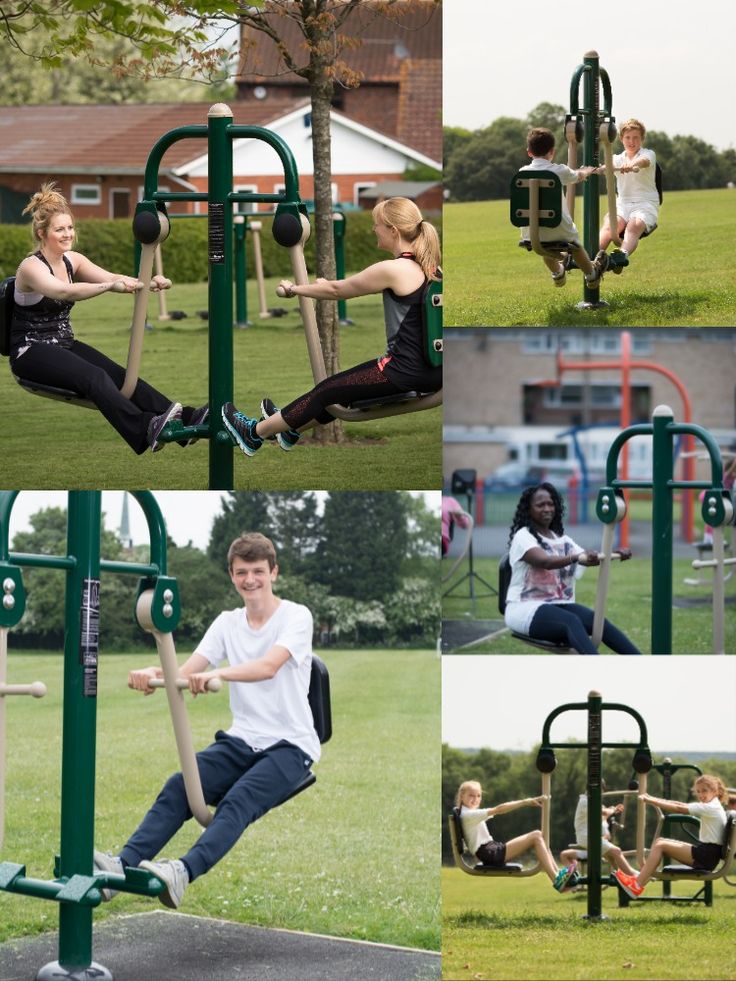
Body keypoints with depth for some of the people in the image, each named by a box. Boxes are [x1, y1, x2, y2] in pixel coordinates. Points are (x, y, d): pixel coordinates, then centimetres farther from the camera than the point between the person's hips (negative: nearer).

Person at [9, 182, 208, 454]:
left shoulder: (72, 260, 8)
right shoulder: (31, 267, -16)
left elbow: (109, 277, -7)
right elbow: (64, 291, -36)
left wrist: (148, 283, -26)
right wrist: (111, 286, -50)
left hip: (64, 344, 7)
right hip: (31, 352, -7)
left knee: (119, 375, -18)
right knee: (94, 376, -32)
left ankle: (185, 418, -33)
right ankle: (146, 430, -52)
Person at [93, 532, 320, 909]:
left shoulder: (296, 617, -6)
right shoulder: (227, 623, 11)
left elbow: (269, 666, -26)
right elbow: (186, 672, -2)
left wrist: (218, 674, -45)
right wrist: (155, 674, -26)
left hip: (289, 745, -5)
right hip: (241, 740, 5)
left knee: (239, 799, -32)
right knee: (179, 786, -21)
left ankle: (184, 871, -55)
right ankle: (123, 864, -38)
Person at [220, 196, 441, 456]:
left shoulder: (393, 270, -17)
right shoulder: (425, 264, 8)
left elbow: (337, 291, -2)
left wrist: (294, 289, 12)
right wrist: (329, 284, 35)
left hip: (405, 373, -8)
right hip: (432, 370, 8)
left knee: (327, 391, 10)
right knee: (340, 387, 26)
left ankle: (255, 433, 25)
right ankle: (290, 429, 47)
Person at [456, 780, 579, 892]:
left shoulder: (474, 813, 23)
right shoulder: (467, 815, -10)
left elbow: (498, 810, 14)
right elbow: (498, 810, -15)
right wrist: (525, 802, -15)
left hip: (493, 849, 10)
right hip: (489, 854, -10)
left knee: (538, 835, 2)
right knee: (536, 838, -14)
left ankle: (558, 875, -7)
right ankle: (557, 880, -22)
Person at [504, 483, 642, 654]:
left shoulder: (561, 539, 18)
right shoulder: (523, 537, -7)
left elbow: (587, 557, 10)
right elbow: (545, 561, -26)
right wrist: (577, 558, -42)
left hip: (560, 604, 7)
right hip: (526, 608, -7)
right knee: (571, 621, -36)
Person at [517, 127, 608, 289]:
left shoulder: (523, 172, -1)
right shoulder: (559, 171, -11)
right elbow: (578, 176, 13)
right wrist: (586, 172, 39)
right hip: (557, 231, -3)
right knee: (575, 245, 31)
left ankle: (557, 273, 65)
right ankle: (591, 274, 54)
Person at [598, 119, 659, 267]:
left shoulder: (648, 154, 3)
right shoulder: (618, 158, 17)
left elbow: (644, 161, -23)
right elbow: (606, 168, -5)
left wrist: (631, 164, -48)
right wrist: (598, 169, -32)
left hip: (646, 204, -3)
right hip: (622, 204, 3)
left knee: (634, 226, -35)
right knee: (609, 224, -29)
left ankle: (622, 256, -61)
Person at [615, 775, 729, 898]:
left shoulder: (711, 808, -16)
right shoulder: (709, 807, 14)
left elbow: (678, 809, -16)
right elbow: (681, 805, 11)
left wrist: (651, 800, -13)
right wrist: (654, 799, 3)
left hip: (707, 855, -10)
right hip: (706, 852, 10)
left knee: (660, 846, -12)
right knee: (659, 841, 8)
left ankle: (637, 886, -13)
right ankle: (641, 877, 3)